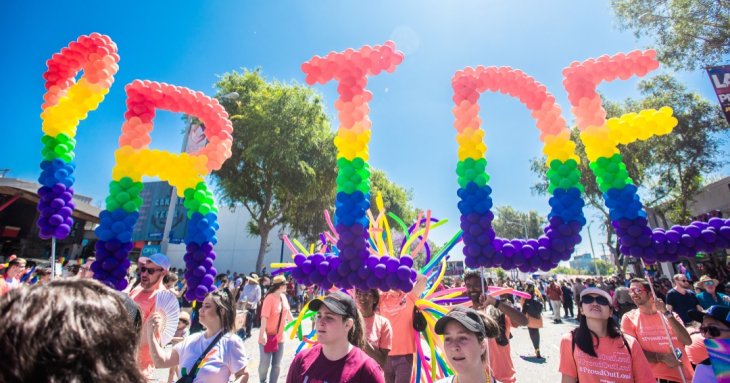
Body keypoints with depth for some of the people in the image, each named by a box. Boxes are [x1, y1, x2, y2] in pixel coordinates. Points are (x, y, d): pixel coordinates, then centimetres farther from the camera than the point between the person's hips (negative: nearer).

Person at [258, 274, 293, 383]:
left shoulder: (283, 297, 2)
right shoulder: (270, 298, -20)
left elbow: (287, 312, 14)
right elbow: (264, 316, -28)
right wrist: (263, 333, -37)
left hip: (280, 337, 6)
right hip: (268, 336, -6)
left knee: (277, 365, 11)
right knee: (265, 363, 3)